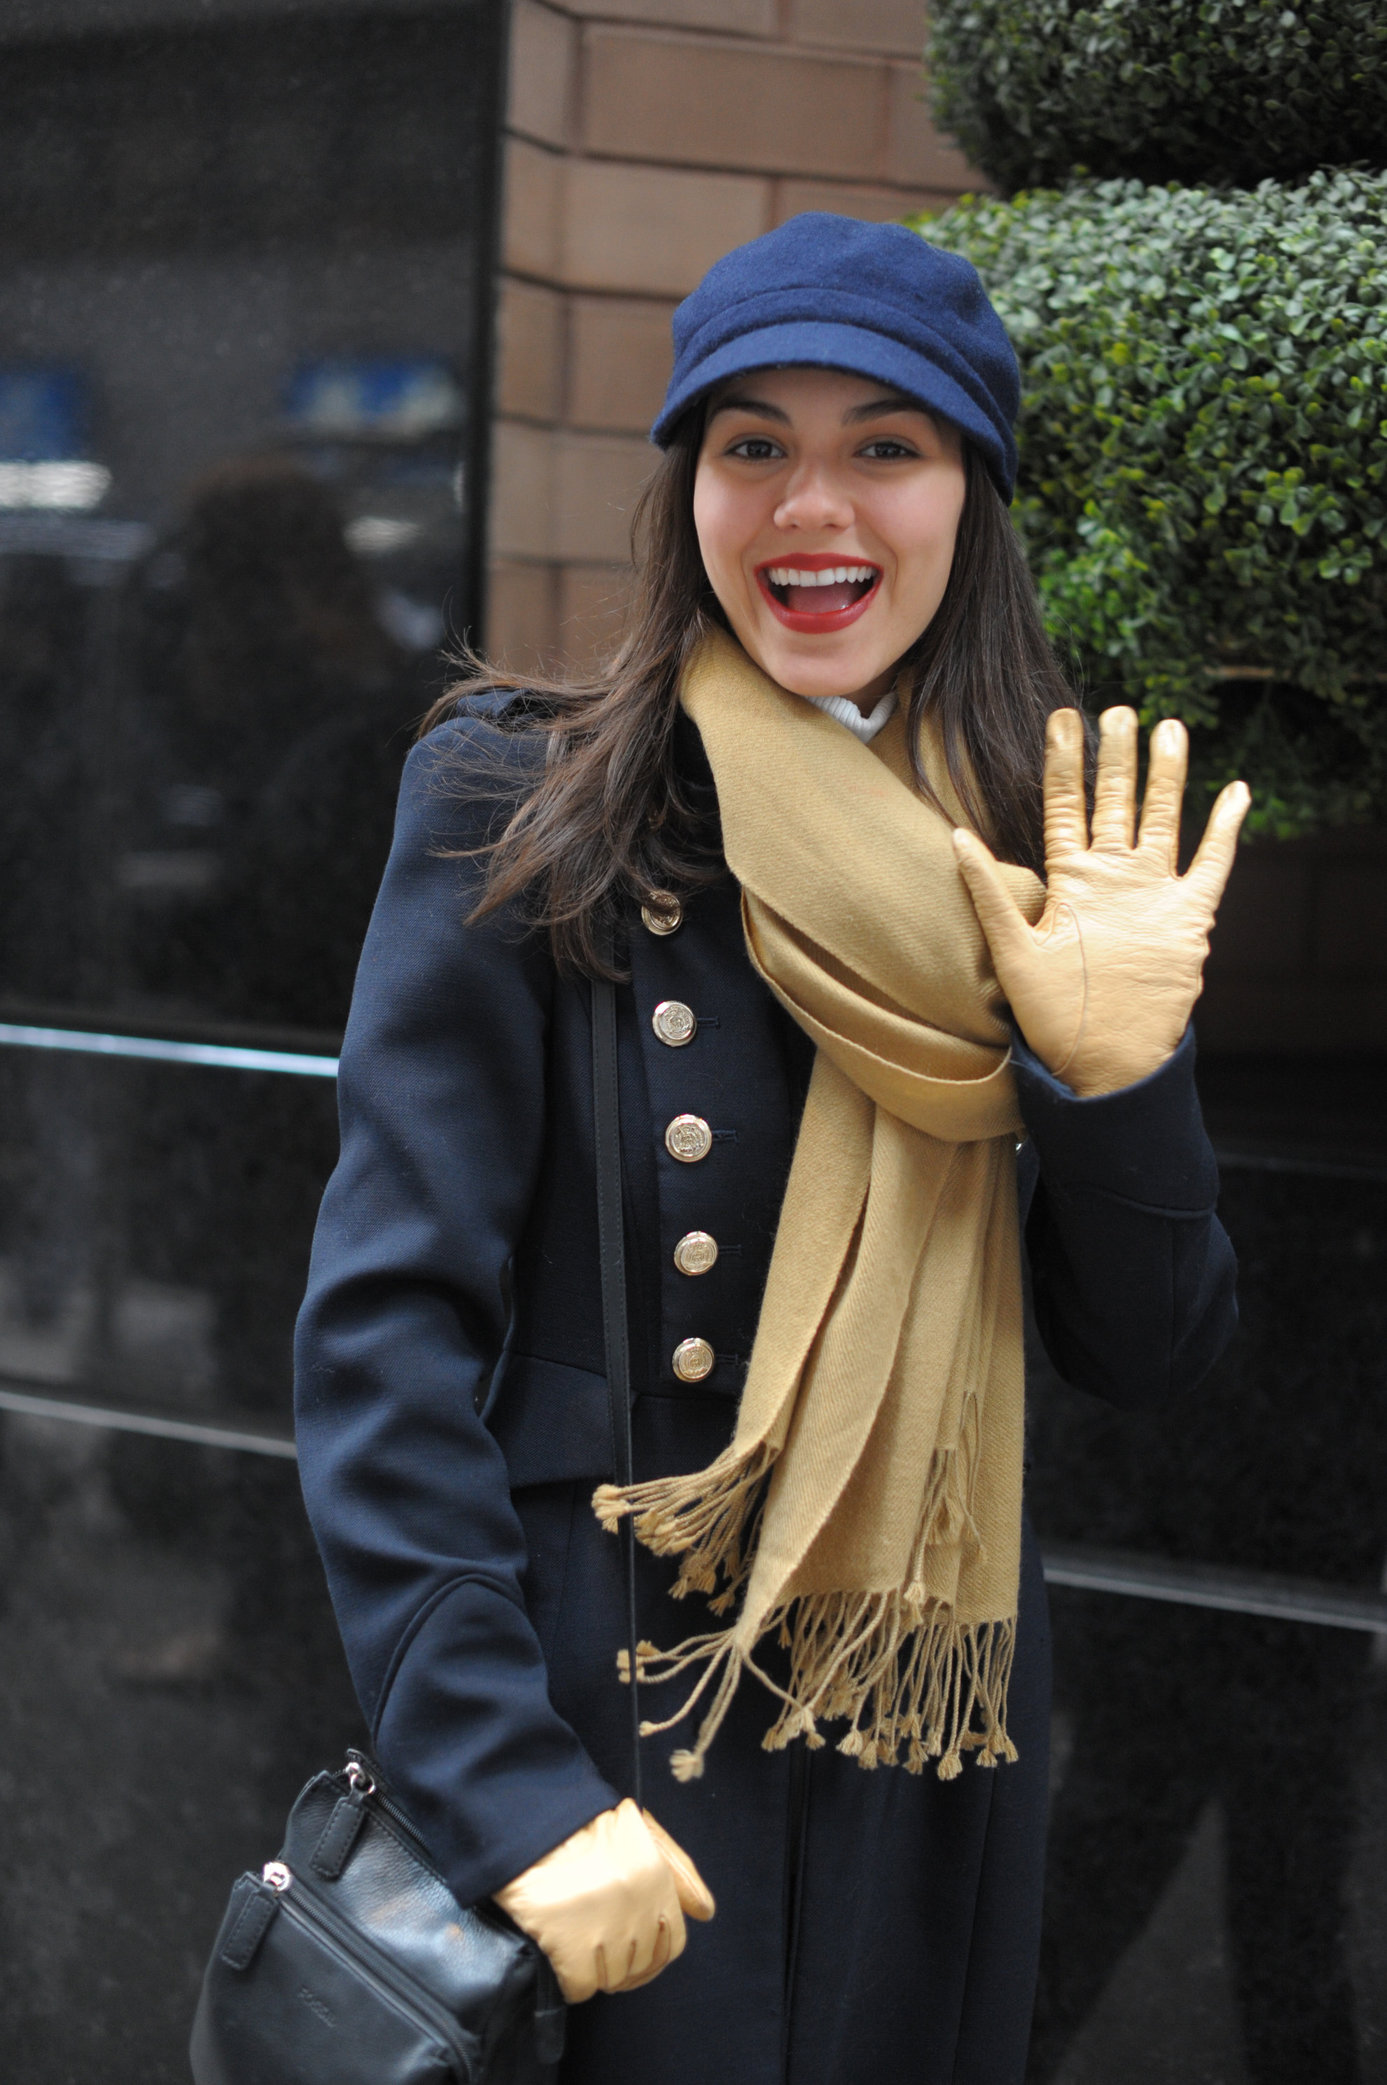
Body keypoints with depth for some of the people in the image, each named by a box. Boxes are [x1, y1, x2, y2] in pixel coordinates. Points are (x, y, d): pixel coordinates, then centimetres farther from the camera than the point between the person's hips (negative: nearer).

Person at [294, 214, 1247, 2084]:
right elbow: (388, 1330, -12)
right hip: (610, 1718, -4)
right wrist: (506, 1789, -19)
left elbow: (1152, 1354, 4)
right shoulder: (525, 811, -9)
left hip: (939, 1740, 4)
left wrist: (1114, 1064, -14)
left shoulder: (1045, 853, 3)